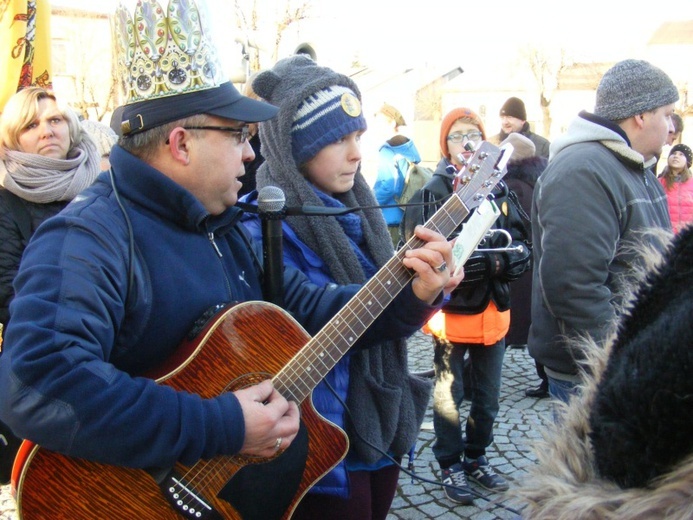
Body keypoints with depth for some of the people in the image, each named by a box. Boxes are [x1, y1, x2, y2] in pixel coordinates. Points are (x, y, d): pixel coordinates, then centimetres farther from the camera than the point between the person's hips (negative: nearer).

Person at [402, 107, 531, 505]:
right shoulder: (434, 191, -11)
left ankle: (476, 459, 38)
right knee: (450, 396, 10)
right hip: (453, 312, -5)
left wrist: (501, 262, -15)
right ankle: (451, 466, 28)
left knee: (488, 397, 18)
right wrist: (487, 261, -27)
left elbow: (525, 244, 6)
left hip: (494, 311, 5)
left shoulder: (500, 188, 5)